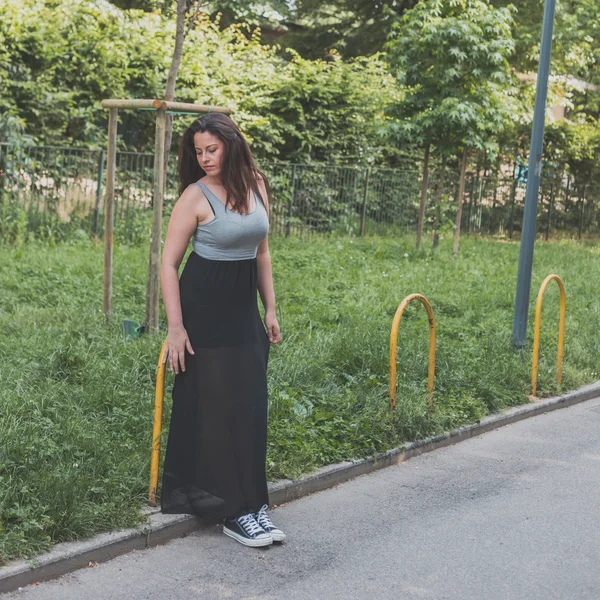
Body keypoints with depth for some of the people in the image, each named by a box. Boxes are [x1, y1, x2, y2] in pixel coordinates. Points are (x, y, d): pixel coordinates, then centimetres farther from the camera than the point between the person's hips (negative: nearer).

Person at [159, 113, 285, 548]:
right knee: (214, 406, -1)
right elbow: (169, 264, -11)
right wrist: (176, 327, -15)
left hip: (244, 307, 6)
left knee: (250, 405, 9)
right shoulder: (196, 196, -11)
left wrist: (270, 310, 12)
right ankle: (233, 510, 8)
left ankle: (249, 504, 21)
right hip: (204, 307, -6)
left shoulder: (257, 186, 4)